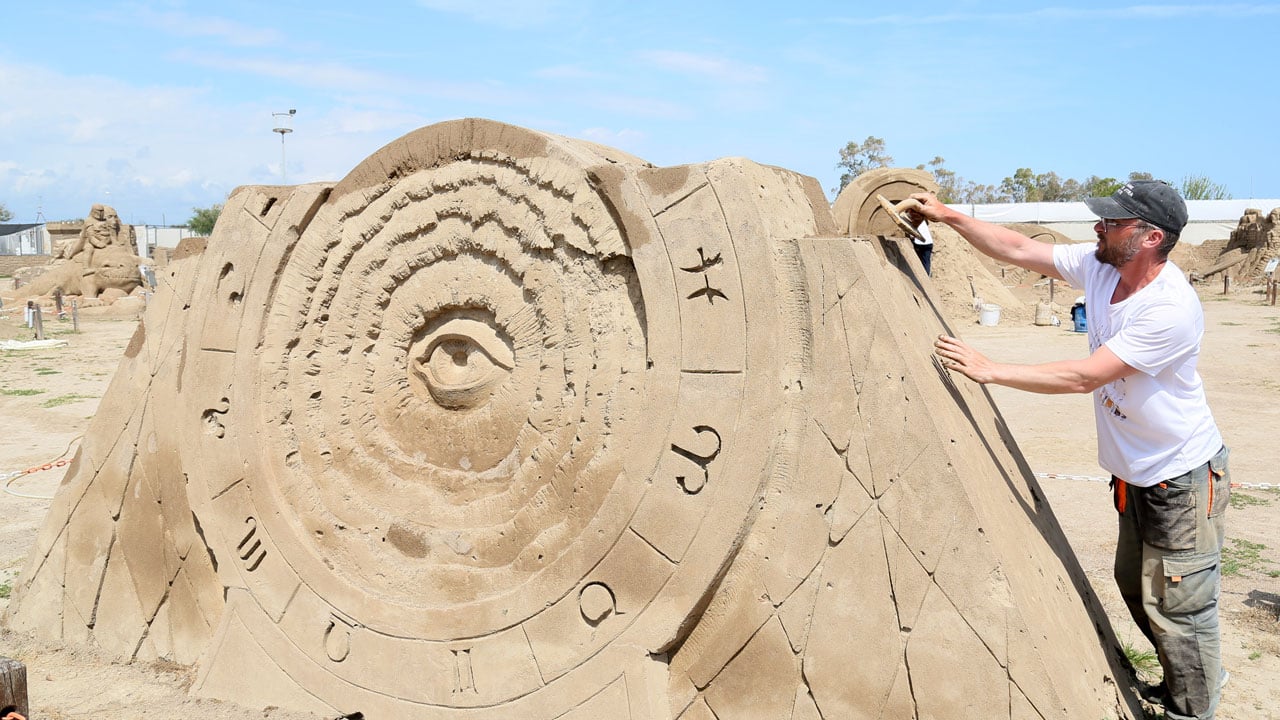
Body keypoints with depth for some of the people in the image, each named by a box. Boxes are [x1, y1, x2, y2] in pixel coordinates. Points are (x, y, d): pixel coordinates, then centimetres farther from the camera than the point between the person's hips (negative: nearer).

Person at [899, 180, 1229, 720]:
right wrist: (947, 215, -6)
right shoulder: (1097, 265, -7)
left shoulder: (1171, 309, -31)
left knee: (1179, 604, 1)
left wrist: (990, 370, -31)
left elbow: (1085, 376, -32)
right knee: (1135, 587, 22)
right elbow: (1018, 249, 0)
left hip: (1183, 478, -9)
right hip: (1134, 474, 9)